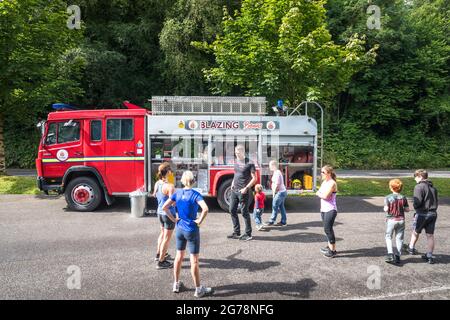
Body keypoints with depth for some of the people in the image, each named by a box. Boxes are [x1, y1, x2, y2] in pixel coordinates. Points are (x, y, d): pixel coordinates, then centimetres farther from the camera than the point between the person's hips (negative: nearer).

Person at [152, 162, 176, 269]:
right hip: (169, 214, -8)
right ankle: (161, 262, 16)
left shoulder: (157, 183, -3)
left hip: (160, 212, 8)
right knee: (167, 238, 6)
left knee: (163, 233, 28)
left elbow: (154, 195, 14)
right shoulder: (170, 186, -27)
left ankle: (159, 254, 44)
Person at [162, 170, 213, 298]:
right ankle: (198, 289, 15)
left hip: (180, 229, 5)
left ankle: (176, 284, 31)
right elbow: (205, 209, -31)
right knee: (194, 260, 3)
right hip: (192, 230, -5)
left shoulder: (177, 193, -2)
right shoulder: (195, 194, -16)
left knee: (179, 256, 19)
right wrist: (200, 221, -17)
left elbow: (164, 207, -2)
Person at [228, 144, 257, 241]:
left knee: (244, 212, 0)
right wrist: (233, 183, 10)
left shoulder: (249, 164, -11)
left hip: (243, 192, -7)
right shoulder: (236, 161, 10)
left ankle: (248, 234, 13)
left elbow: (254, 178, -11)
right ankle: (236, 232, 22)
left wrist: (246, 188, -18)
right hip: (234, 190, 7)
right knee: (232, 210, 10)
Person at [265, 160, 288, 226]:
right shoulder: (278, 172, 16)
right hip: (282, 191, 10)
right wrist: (274, 191, 18)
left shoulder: (277, 173, -16)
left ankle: (271, 221, 2)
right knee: (281, 206, 12)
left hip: (280, 192, -10)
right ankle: (283, 221, 16)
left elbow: (277, 184, -19)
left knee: (275, 206, -4)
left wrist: (274, 193, -11)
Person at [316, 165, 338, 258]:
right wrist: (321, 194, -7)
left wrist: (319, 193, -5)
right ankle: (330, 246, 28)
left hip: (330, 210, -9)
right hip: (323, 209, 9)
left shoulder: (332, 183, -15)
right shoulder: (324, 182, 12)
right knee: (327, 229, 16)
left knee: (328, 229, -7)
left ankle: (332, 251, 2)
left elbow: (325, 196, -22)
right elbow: (318, 193, 12)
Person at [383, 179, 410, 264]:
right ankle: (398, 257, 14)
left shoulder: (388, 198, -11)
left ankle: (390, 254, -5)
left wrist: (384, 208, 5)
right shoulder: (403, 198, -2)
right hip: (401, 220, 3)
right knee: (399, 238, 10)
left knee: (388, 237, 10)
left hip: (391, 220, -3)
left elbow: (386, 209, -16)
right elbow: (407, 209, 0)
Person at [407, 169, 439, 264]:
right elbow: (436, 201, 12)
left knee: (415, 232, 15)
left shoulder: (419, 187, -15)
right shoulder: (433, 187, 10)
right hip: (433, 213, 6)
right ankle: (429, 256, 13)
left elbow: (417, 201, -21)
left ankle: (411, 248, 32)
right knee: (430, 235, 9)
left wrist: (415, 207, -1)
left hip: (422, 214, -6)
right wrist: (433, 209, 16)